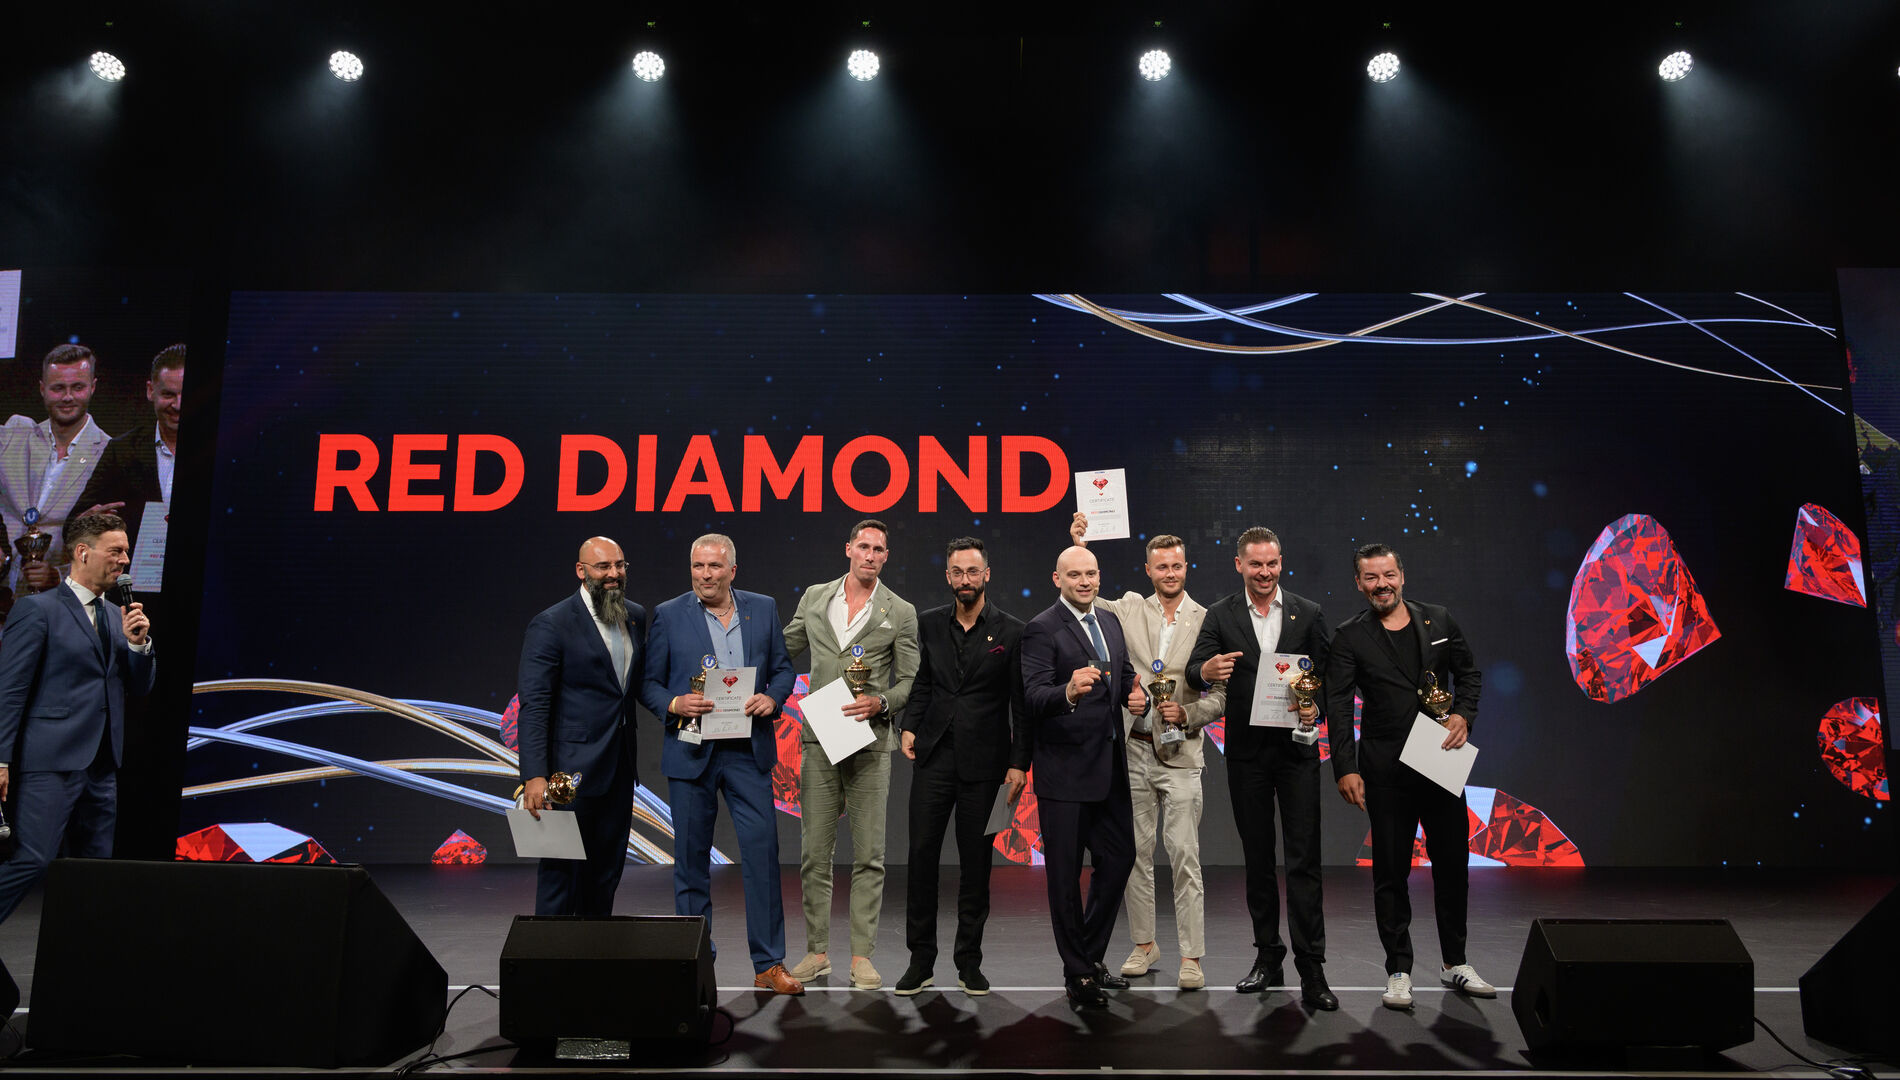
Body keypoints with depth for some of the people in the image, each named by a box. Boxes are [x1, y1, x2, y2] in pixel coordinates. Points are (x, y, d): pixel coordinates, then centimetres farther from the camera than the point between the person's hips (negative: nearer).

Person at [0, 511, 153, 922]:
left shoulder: (116, 615, 15)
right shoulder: (36, 609, -6)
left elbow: (139, 686, 16)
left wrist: (138, 643, -2)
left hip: (102, 765, 7)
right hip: (51, 761, -7)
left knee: (96, 867, 9)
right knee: (33, 860, -11)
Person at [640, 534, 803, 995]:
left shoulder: (763, 608, 7)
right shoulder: (668, 615, 1)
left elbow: (783, 667, 12)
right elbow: (649, 683, 3)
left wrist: (772, 697, -8)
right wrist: (674, 705, -17)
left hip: (749, 750, 1)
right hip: (691, 750, -1)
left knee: (763, 853, -2)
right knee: (691, 859, 7)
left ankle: (769, 965, 7)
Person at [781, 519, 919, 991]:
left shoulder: (901, 612, 5)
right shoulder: (814, 597, 12)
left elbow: (910, 682, 4)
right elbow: (782, 650, 21)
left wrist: (880, 702, -13)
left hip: (870, 743, -2)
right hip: (819, 740, 2)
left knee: (869, 855, -1)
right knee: (814, 853, 4)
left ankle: (862, 955, 6)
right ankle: (817, 951, 13)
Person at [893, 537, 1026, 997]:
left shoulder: (1010, 631, -1)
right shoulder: (929, 624, 8)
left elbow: (1021, 704, -1)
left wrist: (1019, 763, -5)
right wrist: (909, 725, 1)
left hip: (983, 763, -2)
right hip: (934, 757, 2)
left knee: (976, 862, 5)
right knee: (921, 854, 0)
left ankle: (969, 961, 17)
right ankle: (921, 959, 11)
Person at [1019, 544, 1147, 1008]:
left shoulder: (1110, 622, 12)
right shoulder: (1042, 629, -11)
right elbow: (1033, 697, -21)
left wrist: (1137, 696, -1)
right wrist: (1069, 692, -41)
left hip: (1109, 765, 7)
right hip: (1065, 768, -7)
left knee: (1120, 856, 14)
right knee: (1066, 874, 3)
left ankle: (1091, 955, 31)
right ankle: (1077, 974, 16)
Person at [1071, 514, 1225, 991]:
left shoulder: (1208, 622, 1)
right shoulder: (1130, 609, 6)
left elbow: (1222, 694, 2)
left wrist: (1187, 713, -15)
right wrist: (1078, 548, -2)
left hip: (1180, 754, -2)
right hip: (1133, 749, 2)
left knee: (1184, 854, -6)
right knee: (1136, 853, 10)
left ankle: (1191, 957, 1)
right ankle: (1144, 945, 23)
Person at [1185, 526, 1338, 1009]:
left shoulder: (1309, 614, 4)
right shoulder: (1220, 615, 4)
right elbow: (1195, 670, -6)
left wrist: (1317, 706, -16)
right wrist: (1205, 670, -30)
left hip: (1297, 748, -1)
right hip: (1246, 753, 1)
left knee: (1304, 860, -4)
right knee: (1257, 859, 10)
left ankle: (1311, 969, -1)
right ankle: (1268, 958, 22)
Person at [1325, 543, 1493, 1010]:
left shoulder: (1439, 621, 6)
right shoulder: (1350, 637, -3)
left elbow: (1468, 673, 16)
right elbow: (1337, 707, -6)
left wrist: (1463, 714, -4)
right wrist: (1345, 769, -13)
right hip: (1386, 770, -3)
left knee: (1453, 862, 10)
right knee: (1390, 871, 3)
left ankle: (1456, 963, 25)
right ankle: (1398, 971, 12)